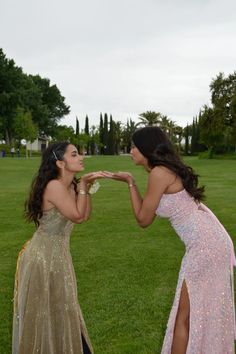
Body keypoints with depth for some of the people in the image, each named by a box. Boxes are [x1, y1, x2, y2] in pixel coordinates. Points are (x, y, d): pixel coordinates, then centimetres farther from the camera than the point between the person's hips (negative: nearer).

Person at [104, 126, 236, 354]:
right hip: (212, 241, 9)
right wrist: (127, 181, 13)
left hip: (205, 246, -9)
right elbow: (148, 212, 17)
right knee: (206, 312, 22)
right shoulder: (167, 170, 11)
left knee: (184, 316, 5)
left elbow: (143, 220, -8)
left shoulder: (158, 173, -16)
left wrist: (130, 182, -2)